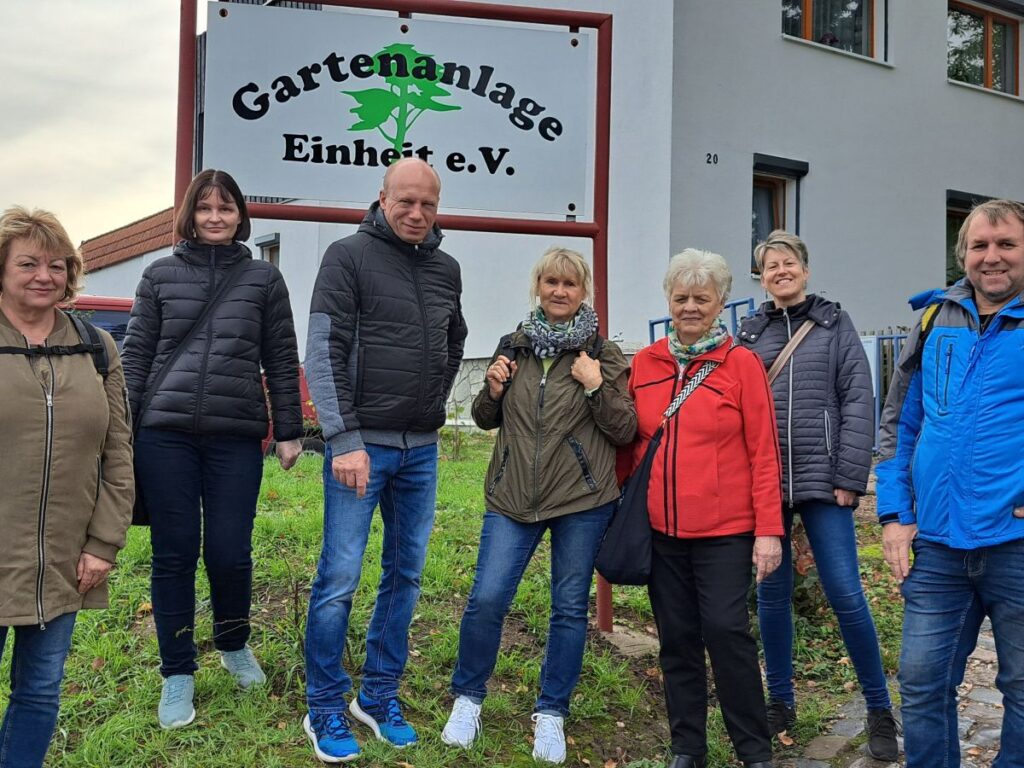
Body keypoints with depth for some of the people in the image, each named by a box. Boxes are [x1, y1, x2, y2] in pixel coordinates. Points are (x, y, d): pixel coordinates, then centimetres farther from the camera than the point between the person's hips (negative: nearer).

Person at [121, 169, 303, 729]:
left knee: (229, 552, 0)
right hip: (165, 433, 1)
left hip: (237, 436, 0)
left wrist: (289, 431, 5)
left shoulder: (264, 278, 9)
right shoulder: (161, 275, 9)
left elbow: (282, 361, 9)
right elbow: (136, 356, 10)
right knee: (174, 554, 5)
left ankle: (234, 645, 30)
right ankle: (177, 673, 20)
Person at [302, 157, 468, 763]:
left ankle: (380, 697, 25)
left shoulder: (446, 269, 11)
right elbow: (324, 354, -12)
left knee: (406, 574, 10)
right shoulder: (349, 256, -6)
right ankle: (325, 708, 13)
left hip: (421, 449, 6)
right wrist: (345, 440, -18)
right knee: (340, 577, -3)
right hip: (361, 443, -5)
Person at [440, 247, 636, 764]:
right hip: (513, 497, 2)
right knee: (486, 599, -5)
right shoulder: (513, 346, 9)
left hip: (582, 500, -1)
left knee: (570, 608, 6)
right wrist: (493, 389, -3)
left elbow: (625, 431, -2)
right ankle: (467, 700, 18)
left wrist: (597, 387, -16)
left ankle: (551, 715, 23)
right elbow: (486, 420, 17)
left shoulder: (603, 355, 1)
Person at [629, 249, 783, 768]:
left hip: (725, 529, -4)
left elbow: (763, 453, -5)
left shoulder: (742, 364, -4)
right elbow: (631, 442, 13)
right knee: (676, 638, 11)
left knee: (725, 630, -3)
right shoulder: (644, 364, 6)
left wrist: (769, 530, -9)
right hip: (660, 529, 4)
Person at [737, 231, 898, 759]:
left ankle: (880, 710, 13)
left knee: (845, 593, -4)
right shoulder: (749, 333, 11)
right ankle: (781, 702, 23)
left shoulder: (834, 324, 5)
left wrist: (850, 478, -9)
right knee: (772, 592, 8)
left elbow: (858, 402, -2)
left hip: (821, 479, -2)